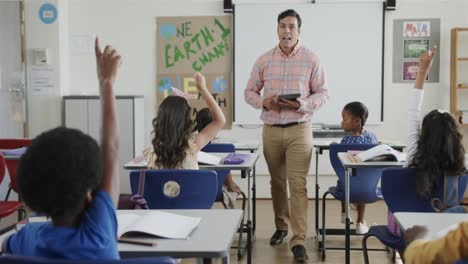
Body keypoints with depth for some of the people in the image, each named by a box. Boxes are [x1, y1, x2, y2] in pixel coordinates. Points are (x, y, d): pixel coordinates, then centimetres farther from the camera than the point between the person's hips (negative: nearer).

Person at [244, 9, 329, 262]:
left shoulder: (311, 59, -1)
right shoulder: (263, 60, 5)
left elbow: (323, 93, 1)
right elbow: (249, 92, 9)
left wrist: (302, 105, -18)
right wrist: (263, 102, -13)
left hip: (299, 129, -3)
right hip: (271, 129, 3)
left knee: (297, 184, -9)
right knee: (277, 182, 13)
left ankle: (299, 240, -7)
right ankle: (281, 226, 31)